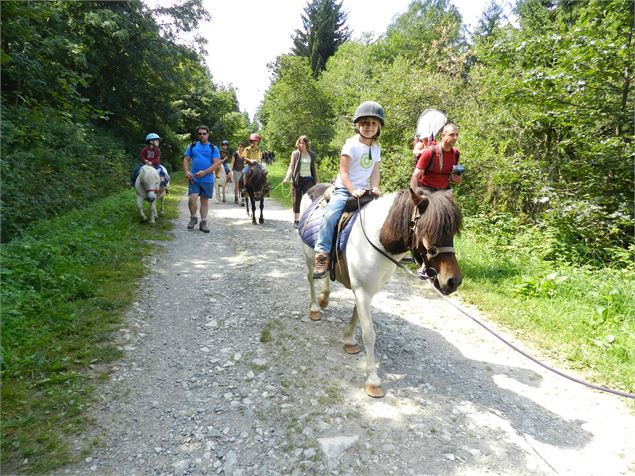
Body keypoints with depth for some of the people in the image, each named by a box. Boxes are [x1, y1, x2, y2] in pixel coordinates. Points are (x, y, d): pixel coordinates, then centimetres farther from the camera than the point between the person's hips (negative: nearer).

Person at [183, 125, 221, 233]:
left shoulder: (213, 148, 4)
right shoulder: (192, 146, 10)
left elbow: (216, 163, -6)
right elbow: (186, 160, 9)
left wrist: (204, 172, -18)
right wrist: (187, 171, -10)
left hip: (208, 180, 0)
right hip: (194, 179, 0)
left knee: (205, 200, 7)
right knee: (192, 199, -13)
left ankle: (203, 223, 17)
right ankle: (193, 218, 12)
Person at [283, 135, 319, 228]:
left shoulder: (311, 154, 7)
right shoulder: (295, 154, 2)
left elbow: (314, 168, 12)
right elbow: (291, 167, -1)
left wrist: (316, 181, 9)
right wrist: (287, 178, -16)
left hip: (308, 179, 1)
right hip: (298, 179, -1)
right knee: (297, 200, 5)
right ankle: (296, 220, 14)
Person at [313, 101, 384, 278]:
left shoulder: (376, 148, 12)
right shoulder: (351, 144, -7)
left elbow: (375, 171, 8)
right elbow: (343, 171, -12)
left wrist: (375, 187, -11)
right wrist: (353, 191, -22)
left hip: (363, 191, 6)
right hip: (343, 189, -6)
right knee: (330, 215, -28)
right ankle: (322, 255, -25)